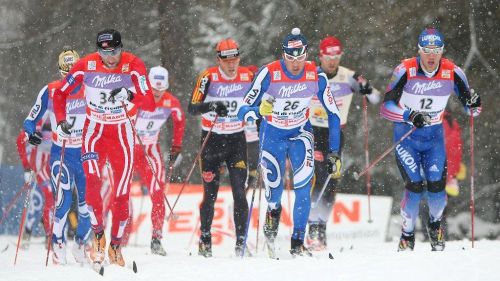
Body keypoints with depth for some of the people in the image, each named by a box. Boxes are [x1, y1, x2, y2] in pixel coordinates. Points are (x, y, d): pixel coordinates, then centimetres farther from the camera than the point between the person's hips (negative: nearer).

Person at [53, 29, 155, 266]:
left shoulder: (134, 65, -15)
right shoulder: (86, 65, -12)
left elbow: (150, 104, -20)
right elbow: (60, 94, 2)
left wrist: (130, 96, -39)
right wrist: (61, 121, -12)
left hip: (123, 132, 0)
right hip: (94, 130, 0)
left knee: (122, 192, 2)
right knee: (92, 181, -21)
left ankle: (116, 244, 16)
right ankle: (98, 234, -7)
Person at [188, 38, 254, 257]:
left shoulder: (248, 77, -2)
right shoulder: (208, 77, -11)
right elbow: (192, 108, -17)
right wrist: (211, 106, -33)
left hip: (237, 140, 2)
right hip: (212, 140, -2)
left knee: (239, 193, -7)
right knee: (210, 194, 0)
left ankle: (241, 241, -2)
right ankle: (205, 239, 16)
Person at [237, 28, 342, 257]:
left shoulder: (316, 76, -17)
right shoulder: (269, 74, -24)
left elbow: (333, 114, -5)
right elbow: (244, 110, -22)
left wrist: (334, 153, -6)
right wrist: (259, 110, -46)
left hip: (300, 132, 1)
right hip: (273, 133, -1)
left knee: (303, 185, -20)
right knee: (274, 190, -4)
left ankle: (297, 243, -14)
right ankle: (273, 213, 33)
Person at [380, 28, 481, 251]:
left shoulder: (452, 73, -11)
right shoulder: (405, 71, -18)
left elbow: (470, 108, -2)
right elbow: (386, 107, -17)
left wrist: (474, 105, -26)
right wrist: (409, 116, -33)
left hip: (434, 135, 2)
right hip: (406, 134, -2)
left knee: (436, 184, -13)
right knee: (415, 185, -16)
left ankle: (435, 224, 19)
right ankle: (407, 235, 5)